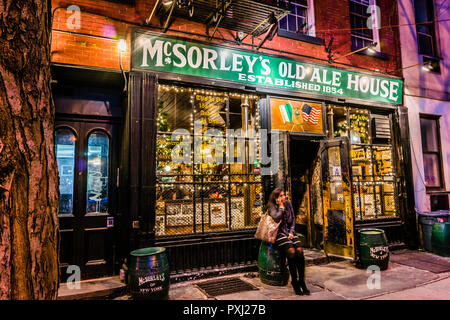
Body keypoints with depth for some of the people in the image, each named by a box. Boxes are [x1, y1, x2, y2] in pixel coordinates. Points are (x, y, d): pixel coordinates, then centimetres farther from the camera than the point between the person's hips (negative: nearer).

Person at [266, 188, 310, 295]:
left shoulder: (288, 204, 11)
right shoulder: (272, 206, -2)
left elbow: (293, 219, 15)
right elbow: (276, 218, -18)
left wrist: (291, 232, 3)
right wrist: (281, 206, -10)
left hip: (289, 232, 5)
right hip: (279, 233, -5)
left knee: (300, 250, -21)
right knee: (291, 251, -27)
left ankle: (302, 280, -11)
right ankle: (294, 281, -12)